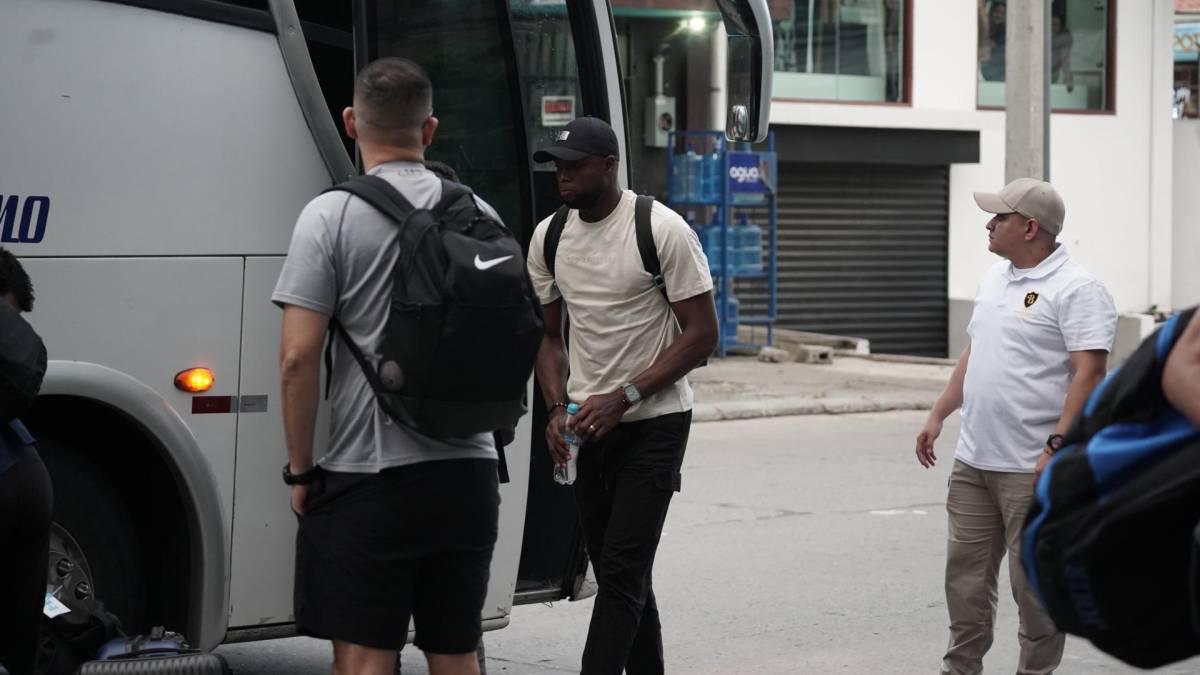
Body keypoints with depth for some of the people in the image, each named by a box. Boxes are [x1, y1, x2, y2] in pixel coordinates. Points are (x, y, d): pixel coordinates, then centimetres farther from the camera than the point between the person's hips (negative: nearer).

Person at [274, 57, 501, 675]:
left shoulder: (332, 215, -8)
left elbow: (298, 357, -12)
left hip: (368, 478, -5)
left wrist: (300, 469, -3)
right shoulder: (480, 215, 6)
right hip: (468, 470, 5)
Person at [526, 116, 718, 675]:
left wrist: (622, 397, -19)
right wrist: (558, 408, -3)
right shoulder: (548, 238, 5)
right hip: (587, 425, 6)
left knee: (620, 571, -12)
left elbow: (702, 335, -12)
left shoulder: (662, 230, -13)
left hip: (653, 423, -6)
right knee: (623, 575, 12)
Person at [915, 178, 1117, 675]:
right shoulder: (994, 279, 15)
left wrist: (1057, 447, -25)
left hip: (1033, 469, -8)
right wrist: (938, 416, 17)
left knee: (1035, 585, 1)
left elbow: (1089, 372, -19)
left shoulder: (1075, 289, -13)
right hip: (973, 461, 8)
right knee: (966, 576, 13)